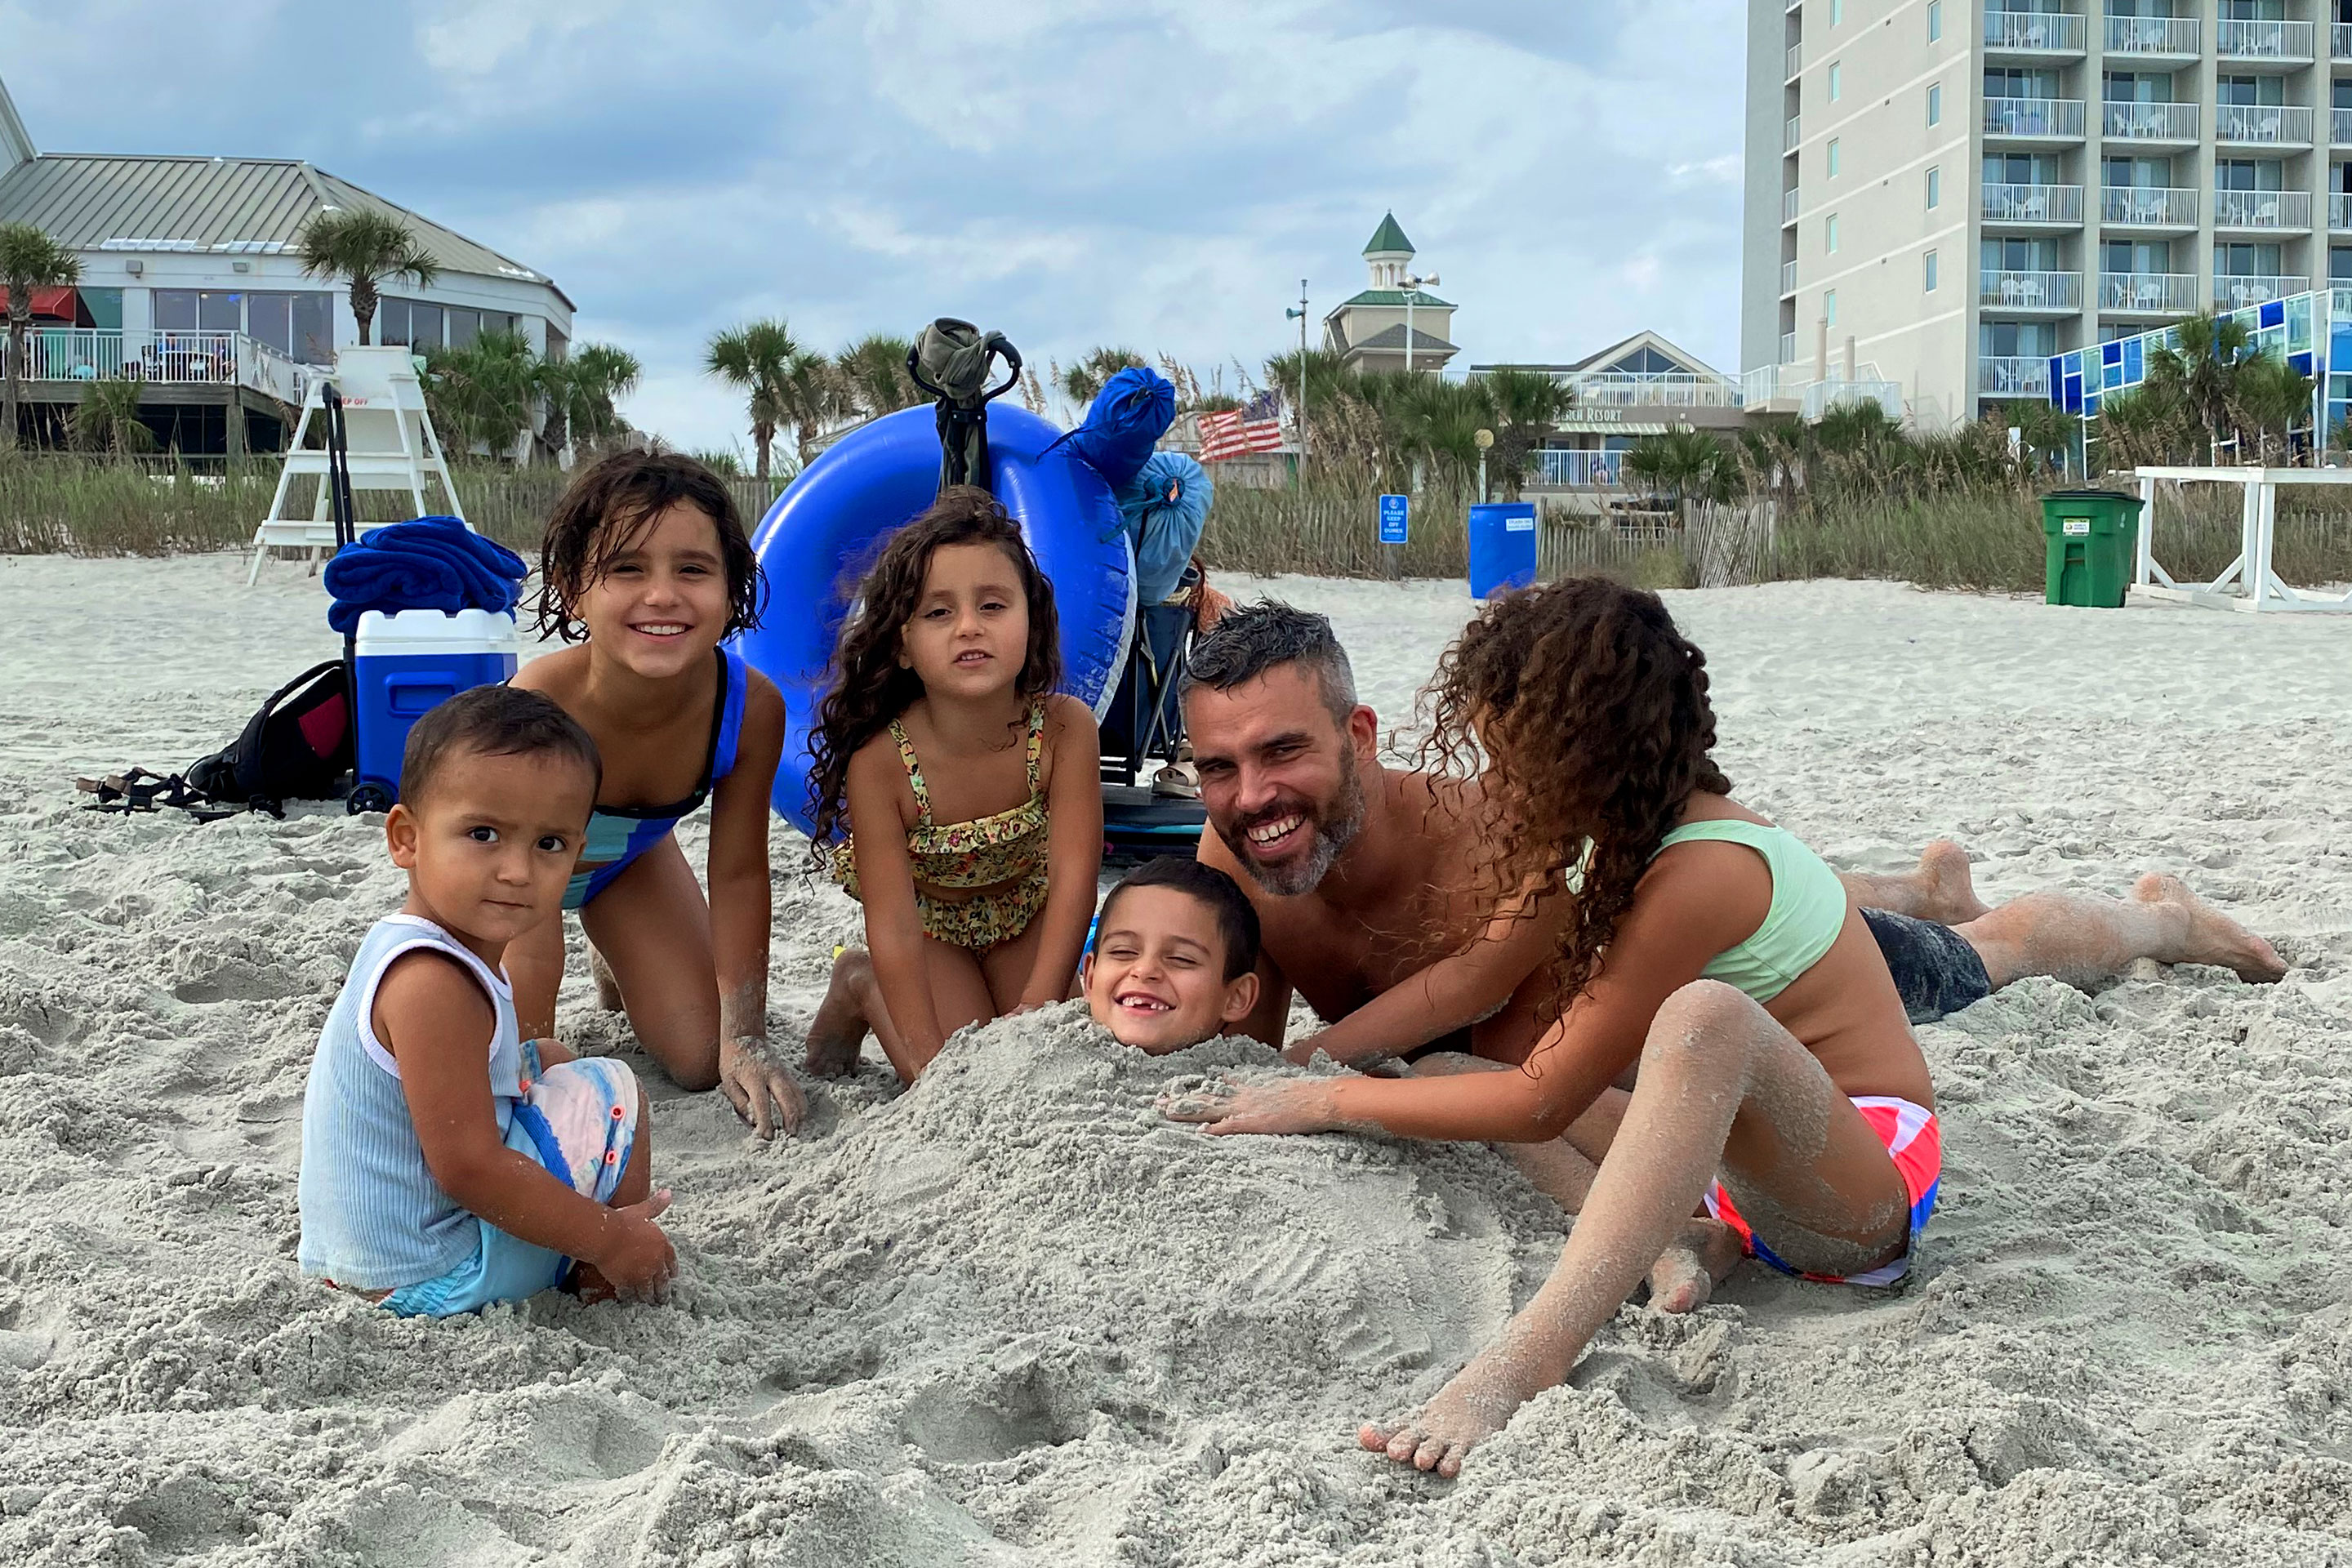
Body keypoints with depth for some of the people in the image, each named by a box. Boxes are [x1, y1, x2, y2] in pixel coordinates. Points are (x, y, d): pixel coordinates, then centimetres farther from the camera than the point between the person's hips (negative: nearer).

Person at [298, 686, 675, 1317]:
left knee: (548, 1061, 23)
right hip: (425, 1280, -10)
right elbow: (468, 1168, -30)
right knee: (609, 1090, -5)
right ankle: (606, 1271, 7)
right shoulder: (433, 986, -29)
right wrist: (609, 1239, -22)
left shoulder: (405, 945, 4)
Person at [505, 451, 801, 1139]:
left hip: (628, 849, 3)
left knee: (701, 1060, -3)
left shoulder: (752, 708, -34)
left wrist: (743, 1039, -17)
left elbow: (738, 874, -19)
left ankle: (617, 962, 31)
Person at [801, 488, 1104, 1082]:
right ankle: (860, 988, 13)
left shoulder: (1064, 728, -31)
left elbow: (1073, 880, -30)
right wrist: (933, 1063, -37)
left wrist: (1033, 1016, -35)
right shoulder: (879, 761, -34)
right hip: (932, 920, -2)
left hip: (1026, 907, 3)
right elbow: (894, 927, -32)